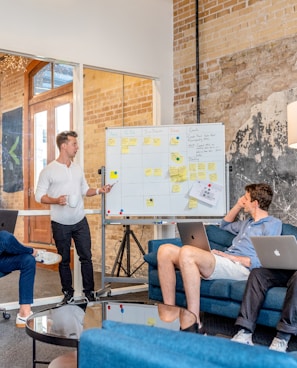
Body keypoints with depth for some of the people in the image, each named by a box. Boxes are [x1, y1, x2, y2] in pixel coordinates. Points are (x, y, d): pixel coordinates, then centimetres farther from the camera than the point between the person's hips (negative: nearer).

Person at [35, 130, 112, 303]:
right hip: (60, 224, -4)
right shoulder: (48, 170, -9)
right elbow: (39, 195, -8)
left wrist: (99, 190, -4)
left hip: (80, 222, 4)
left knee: (86, 257, 6)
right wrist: (56, 200, -24)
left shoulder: (78, 168, 7)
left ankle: (89, 291, 18)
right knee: (64, 259, 9)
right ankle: (68, 292, 24)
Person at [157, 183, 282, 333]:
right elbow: (225, 225, 50)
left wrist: (232, 257, -11)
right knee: (165, 250, -9)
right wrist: (238, 205, 35)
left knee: (187, 252, -34)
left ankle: (193, 323, -32)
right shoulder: (249, 222, 31)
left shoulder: (273, 224, 3)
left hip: (240, 267, -9)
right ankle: (170, 315, -15)